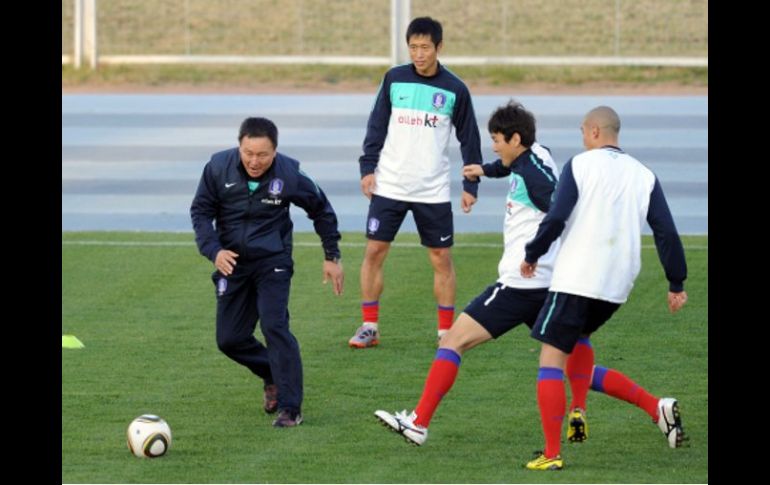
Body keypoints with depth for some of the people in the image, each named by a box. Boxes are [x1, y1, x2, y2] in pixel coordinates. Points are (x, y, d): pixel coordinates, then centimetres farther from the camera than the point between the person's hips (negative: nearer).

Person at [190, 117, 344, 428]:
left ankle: (290, 408, -13)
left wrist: (332, 256, 8)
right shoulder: (219, 167, -12)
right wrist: (213, 250, -17)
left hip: (272, 261, -3)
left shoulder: (288, 175, -13)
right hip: (232, 261, 3)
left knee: (274, 327, -19)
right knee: (229, 339, 4)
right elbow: (201, 210, -1)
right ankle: (272, 376, 32)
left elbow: (321, 210, 4)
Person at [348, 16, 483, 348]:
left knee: (441, 258, 2)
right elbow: (377, 125, 6)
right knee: (374, 251, -2)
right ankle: (369, 327, 7)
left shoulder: (454, 90, -1)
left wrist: (471, 185, 2)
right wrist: (368, 167, -3)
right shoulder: (394, 79, 1)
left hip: (433, 190, -1)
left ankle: (446, 330, 11)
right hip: (389, 184, 1)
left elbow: (469, 139, 5)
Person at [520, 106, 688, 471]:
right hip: (617, 287, 6)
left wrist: (532, 255, 4)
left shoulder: (581, 165, -3)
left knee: (552, 358, -2)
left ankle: (551, 455, -10)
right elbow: (666, 232, 5)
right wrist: (676, 284, 10)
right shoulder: (643, 175, 10)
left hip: (576, 279, -6)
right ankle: (657, 409, 6)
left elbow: (556, 218, -11)